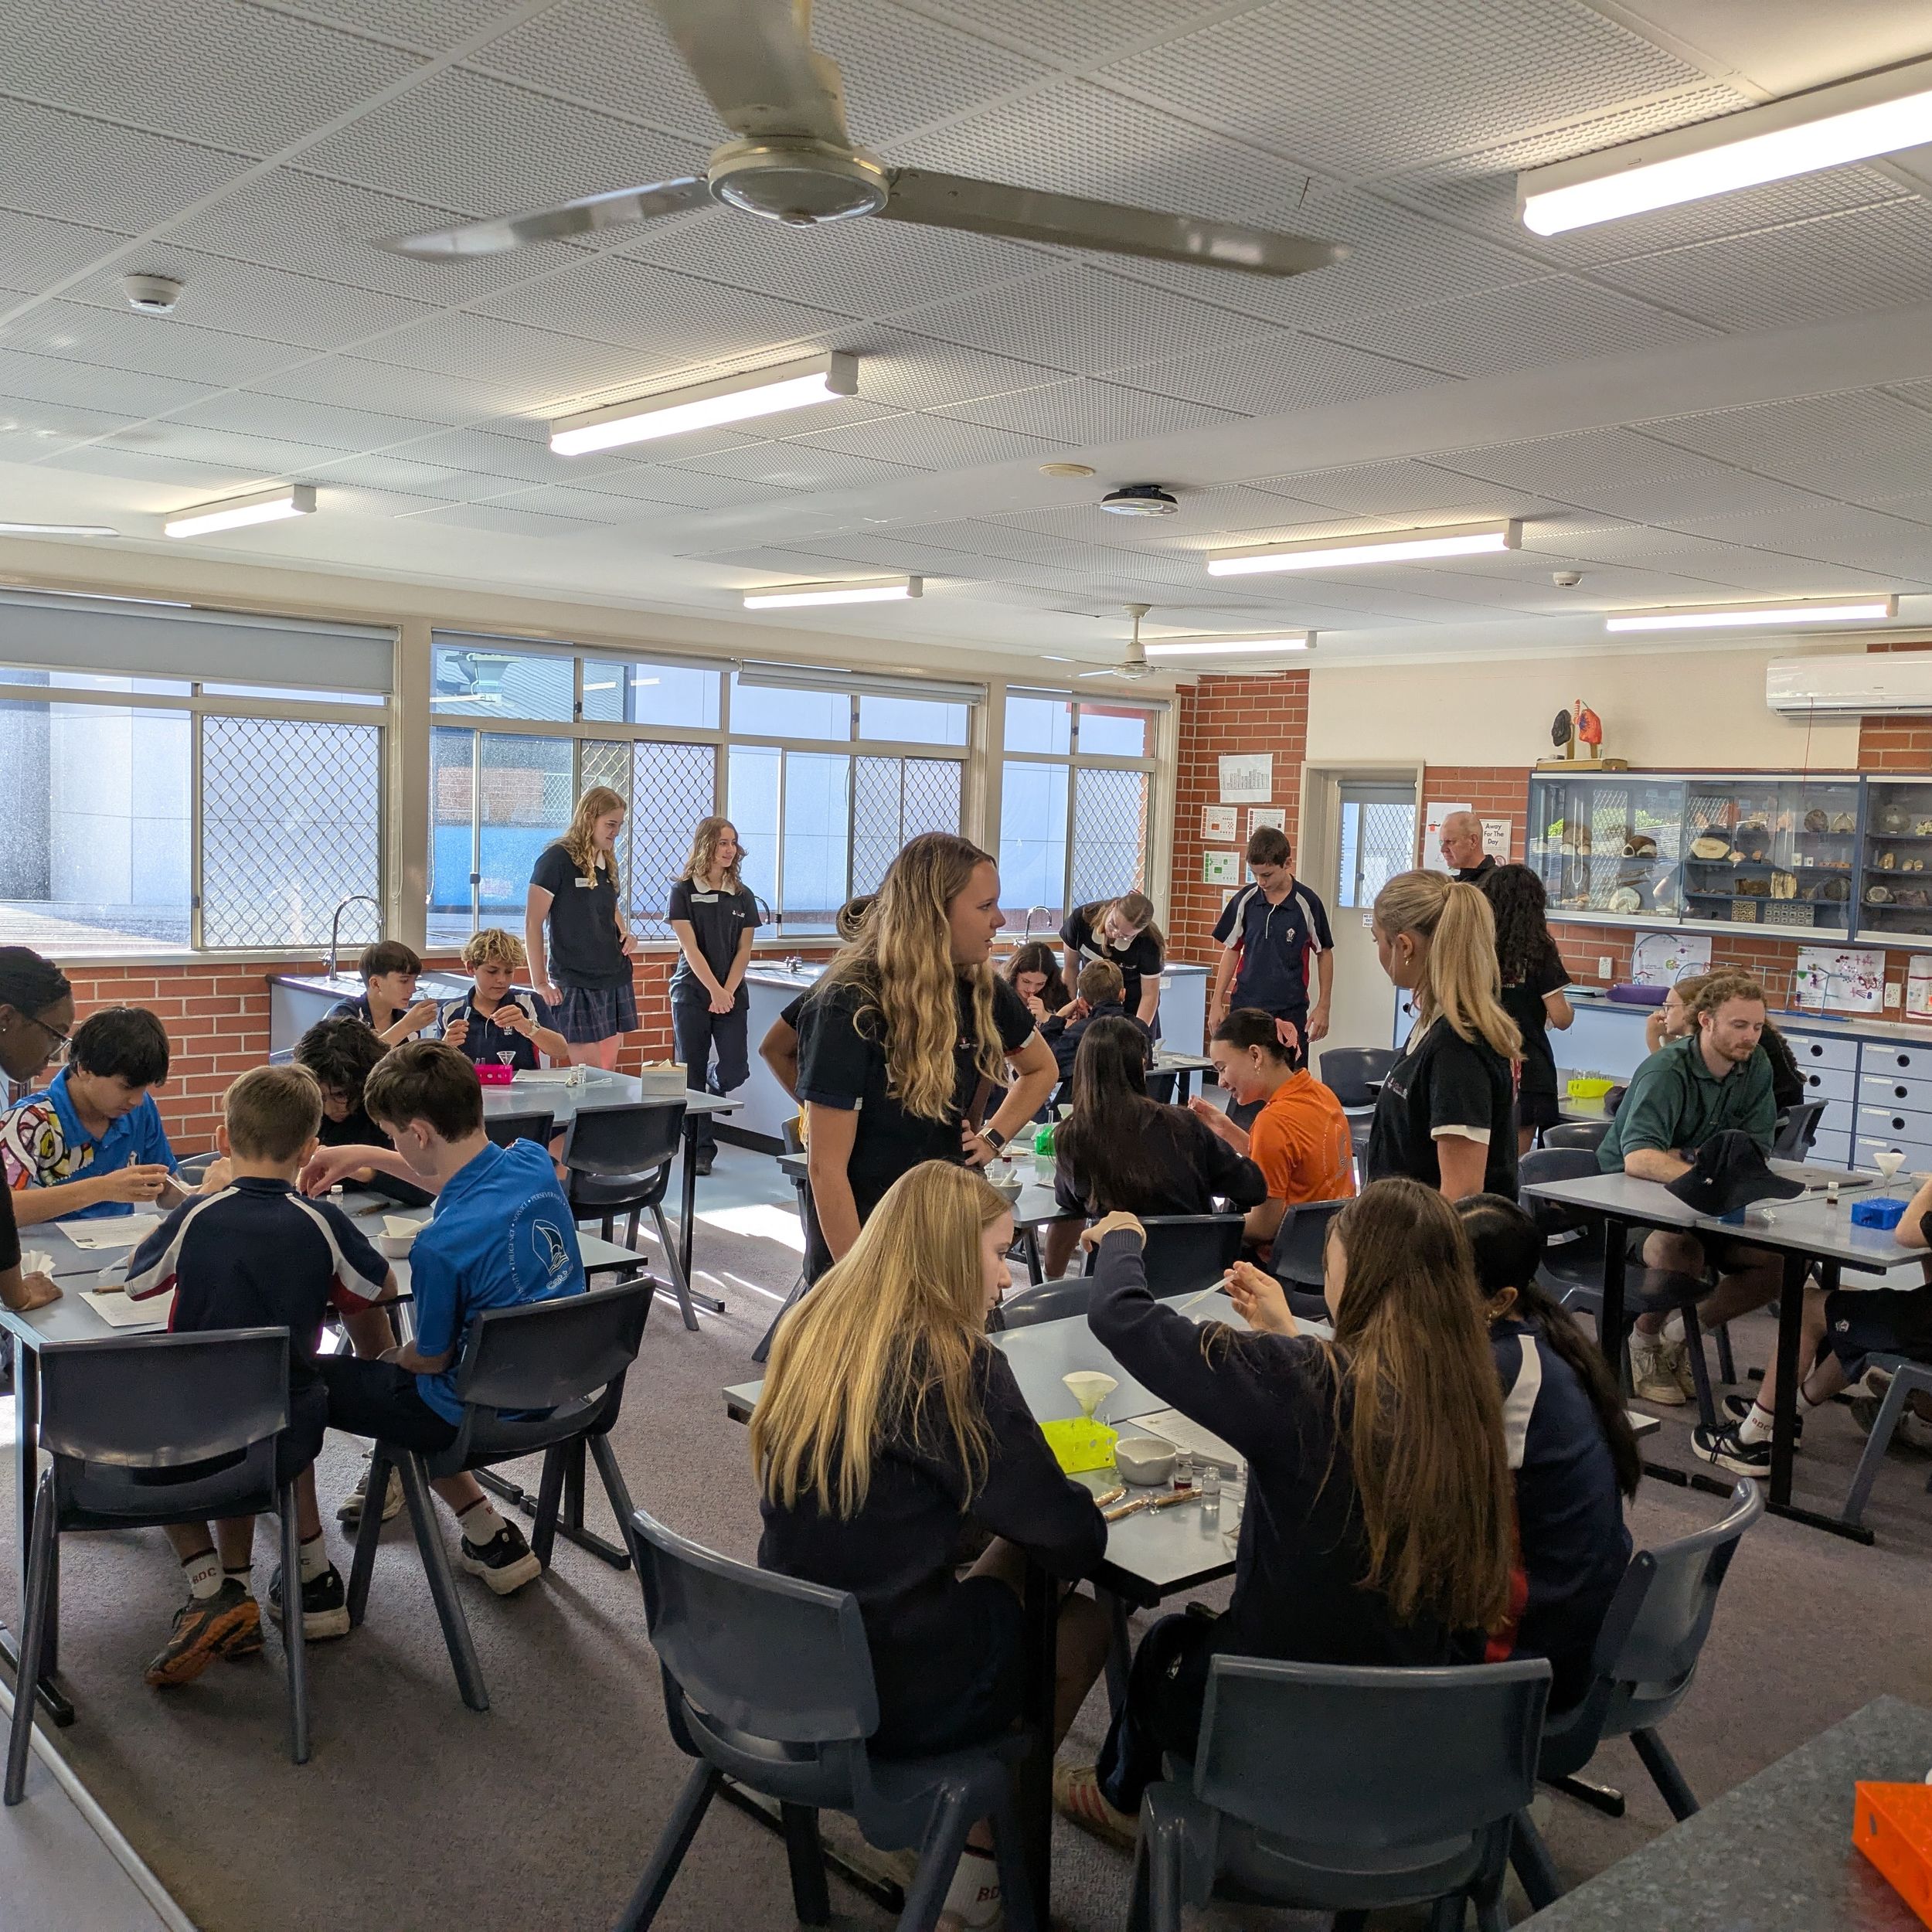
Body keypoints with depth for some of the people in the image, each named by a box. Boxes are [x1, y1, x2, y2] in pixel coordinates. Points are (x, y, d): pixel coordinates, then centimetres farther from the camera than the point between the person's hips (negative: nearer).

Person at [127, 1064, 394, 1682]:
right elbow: (382, 1290, 2)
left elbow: (136, 1282, 6)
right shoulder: (321, 1224, -13)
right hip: (283, 1444, 1)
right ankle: (314, 1579, 27)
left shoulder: (195, 1217, -14)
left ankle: (212, 1588, 12)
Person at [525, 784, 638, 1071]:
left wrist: (625, 933, 8)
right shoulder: (556, 859, -11)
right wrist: (540, 981, -13)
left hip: (615, 978, 7)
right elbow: (533, 923, -11)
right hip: (575, 982, -7)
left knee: (609, 1071, 10)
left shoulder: (607, 862, 11)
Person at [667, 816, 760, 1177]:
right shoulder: (684, 891, -2)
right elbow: (691, 948, -7)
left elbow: (744, 951, 5)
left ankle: (712, 1087, 28)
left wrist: (728, 992, -7)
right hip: (692, 993, -3)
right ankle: (701, 1149, 9)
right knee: (692, 1074, 0)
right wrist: (714, 991, -13)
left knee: (735, 1070, -7)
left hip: (732, 994, 3)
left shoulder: (742, 896, 8)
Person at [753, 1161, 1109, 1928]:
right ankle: (977, 1864, 28)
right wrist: (1073, 1506, 6)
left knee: (1010, 1556, 24)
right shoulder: (952, 1365, -21)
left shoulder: (811, 1329, 0)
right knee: (1086, 1620, 19)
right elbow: (1075, 1541, -16)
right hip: (890, 1695, -6)